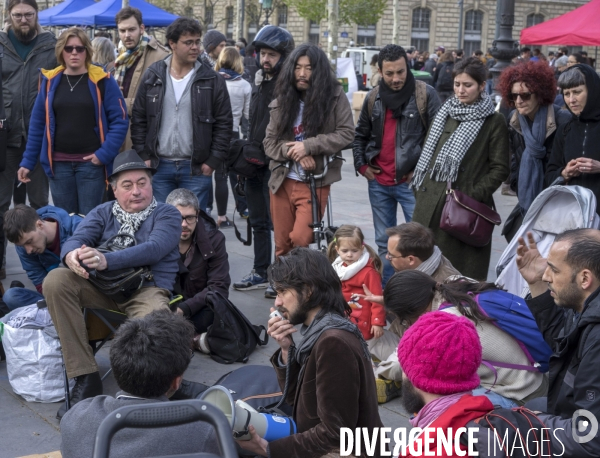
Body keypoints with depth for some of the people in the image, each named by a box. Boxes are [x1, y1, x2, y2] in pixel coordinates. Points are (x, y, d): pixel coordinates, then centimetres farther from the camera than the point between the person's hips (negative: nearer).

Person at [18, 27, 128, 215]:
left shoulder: (102, 81, -3)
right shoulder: (50, 81, 6)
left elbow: (120, 120, -4)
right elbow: (37, 123, 10)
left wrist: (104, 154, -13)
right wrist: (28, 161, 8)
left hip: (91, 163, -3)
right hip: (59, 164, 3)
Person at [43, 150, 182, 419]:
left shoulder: (167, 214, 6)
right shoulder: (102, 213, 18)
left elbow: (154, 249, -14)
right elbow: (77, 239, 0)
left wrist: (107, 260, -30)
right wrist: (72, 255, -28)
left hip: (148, 288, -4)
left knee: (153, 316, -40)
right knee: (55, 280, -23)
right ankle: (85, 378, -20)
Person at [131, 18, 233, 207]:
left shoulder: (212, 81, -1)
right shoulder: (153, 76, 4)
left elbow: (224, 124, 0)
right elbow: (139, 120, 7)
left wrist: (213, 162, -4)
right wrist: (144, 157, 2)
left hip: (196, 169, -1)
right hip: (159, 167, 2)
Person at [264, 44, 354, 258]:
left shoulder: (334, 95, -4)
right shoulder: (282, 100, 4)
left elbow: (346, 133, -9)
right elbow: (269, 142, 3)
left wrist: (308, 146, -17)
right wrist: (296, 154, -16)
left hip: (315, 181, -3)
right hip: (282, 180, 3)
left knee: (300, 240, -14)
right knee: (282, 244, 10)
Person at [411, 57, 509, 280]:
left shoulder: (494, 122, 0)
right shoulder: (445, 113, 15)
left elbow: (500, 168, -3)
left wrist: (475, 194, -13)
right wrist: (420, 186, 10)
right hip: (430, 202, 4)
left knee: (462, 270, -3)